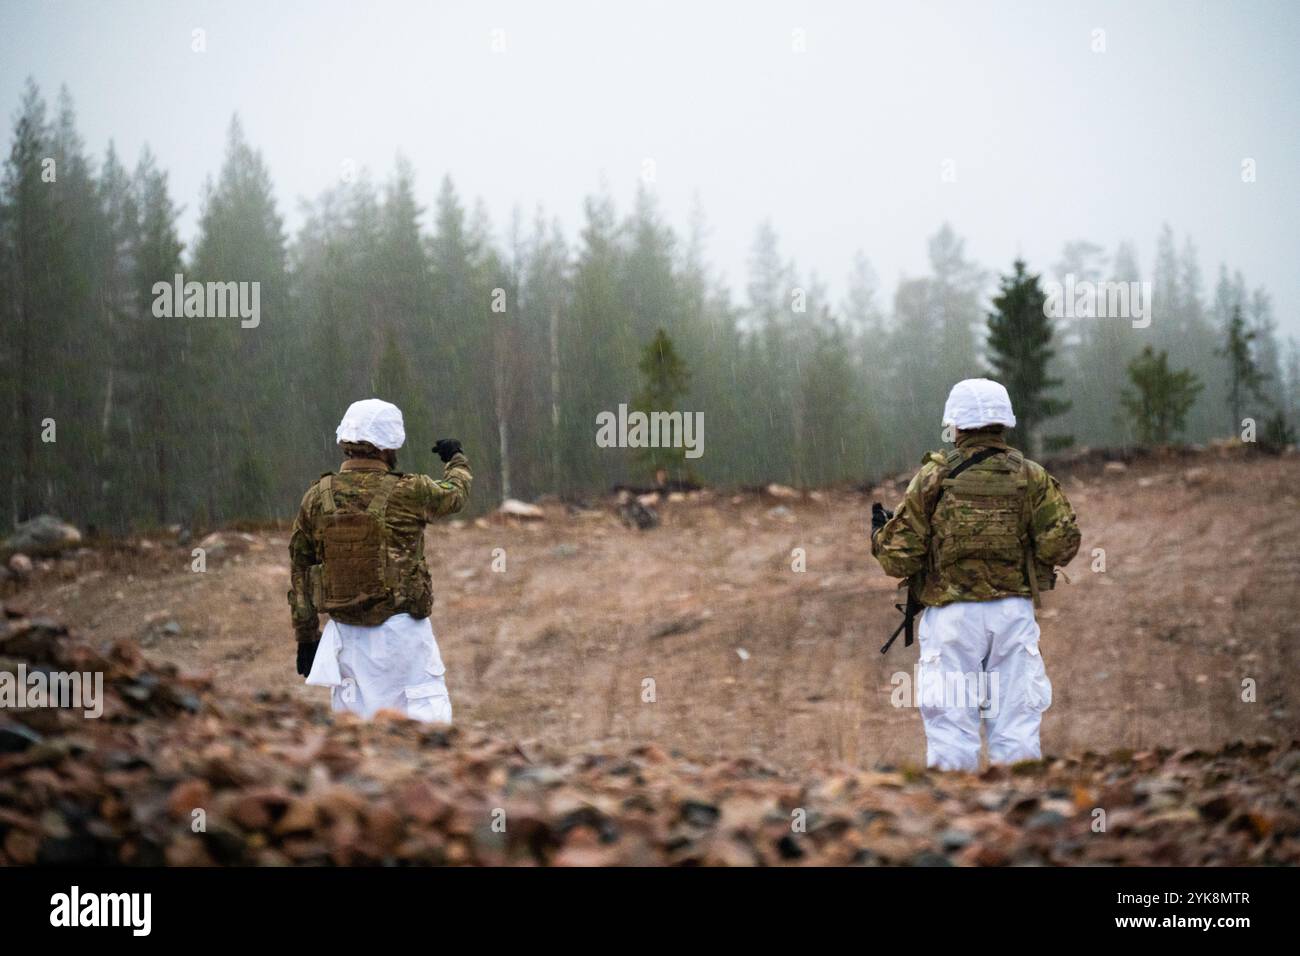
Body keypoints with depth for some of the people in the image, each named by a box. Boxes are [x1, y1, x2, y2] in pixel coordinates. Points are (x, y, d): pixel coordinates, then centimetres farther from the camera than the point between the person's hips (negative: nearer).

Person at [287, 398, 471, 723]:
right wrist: (456, 459, 37)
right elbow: (455, 492, 13)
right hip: (401, 631, -4)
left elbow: (299, 568, 6)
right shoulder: (407, 493, -9)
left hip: (347, 633, 4)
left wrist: (306, 637, 15)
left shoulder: (317, 497, 0)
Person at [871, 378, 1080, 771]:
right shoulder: (1031, 477, 4)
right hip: (1014, 611, 1)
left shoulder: (933, 477, 0)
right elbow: (1061, 542, -6)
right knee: (1016, 727, 5)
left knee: (951, 728, 1)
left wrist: (881, 535, 19)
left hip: (951, 616, -1)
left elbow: (900, 559, -2)